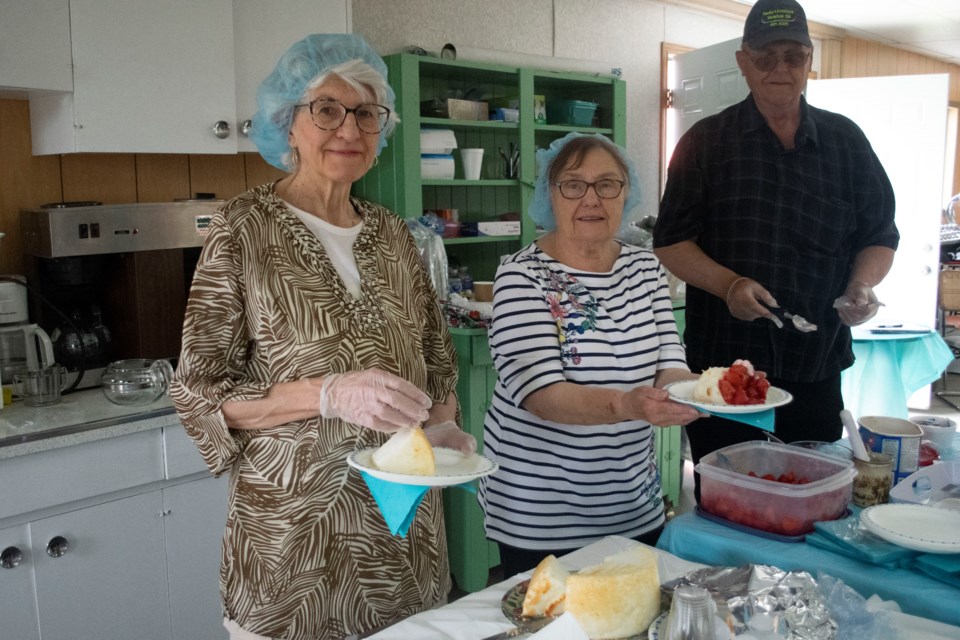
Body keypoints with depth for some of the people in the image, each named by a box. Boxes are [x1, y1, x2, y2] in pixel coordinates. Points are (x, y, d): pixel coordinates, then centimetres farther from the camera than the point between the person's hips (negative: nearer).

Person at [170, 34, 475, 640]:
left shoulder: (393, 233, 6)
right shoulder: (246, 227, -8)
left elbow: (438, 356, 14)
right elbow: (200, 392, -11)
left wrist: (443, 426, -5)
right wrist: (330, 394, -25)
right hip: (294, 529, -4)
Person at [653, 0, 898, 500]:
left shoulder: (845, 141, 9)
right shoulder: (707, 141, 2)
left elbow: (879, 235, 13)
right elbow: (671, 243, -2)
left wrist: (862, 285, -8)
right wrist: (729, 284, -19)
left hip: (817, 367, 3)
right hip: (722, 364, -2)